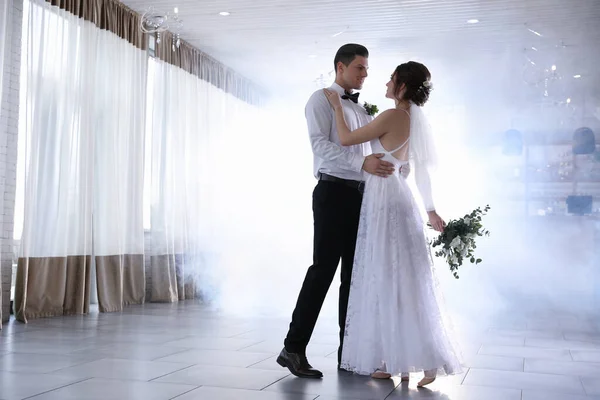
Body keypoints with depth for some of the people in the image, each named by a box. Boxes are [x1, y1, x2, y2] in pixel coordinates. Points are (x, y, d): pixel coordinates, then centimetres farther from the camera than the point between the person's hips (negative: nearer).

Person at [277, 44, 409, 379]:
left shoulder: (361, 109, 21)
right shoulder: (322, 99, -1)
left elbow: (381, 145, 23)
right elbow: (321, 145, -16)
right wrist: (362, 163, -28)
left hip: (361, 193, 7)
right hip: (334, 191, -7)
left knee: (354, 272, 7)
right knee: (324, 268, -9)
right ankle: (294, 348, -1)